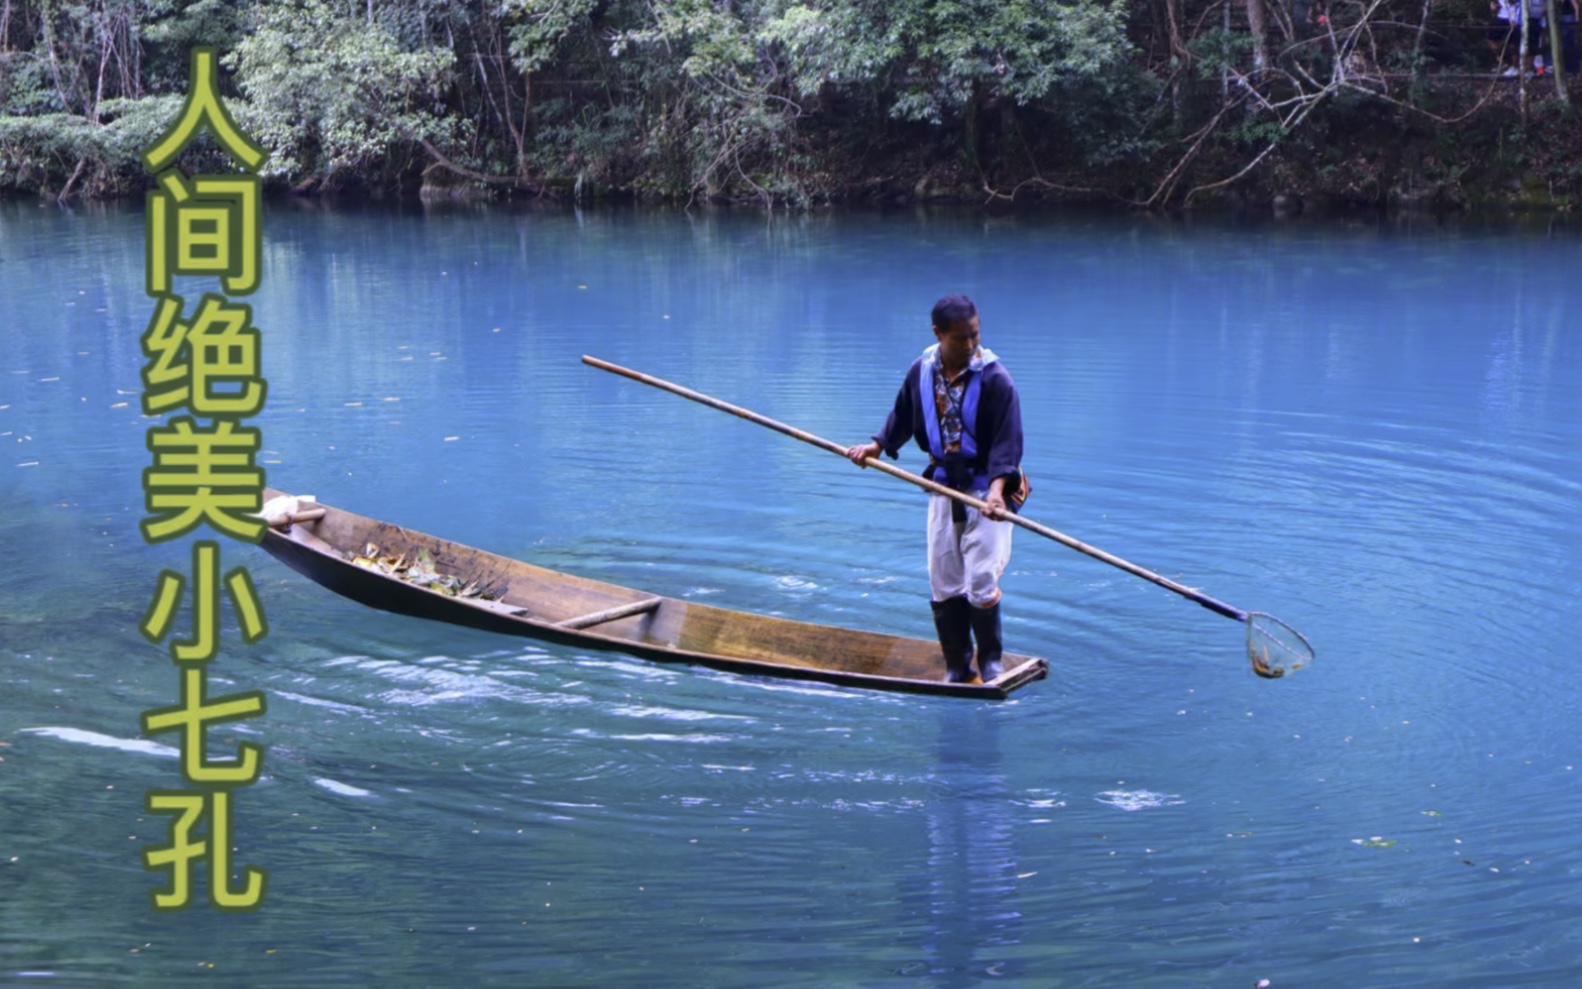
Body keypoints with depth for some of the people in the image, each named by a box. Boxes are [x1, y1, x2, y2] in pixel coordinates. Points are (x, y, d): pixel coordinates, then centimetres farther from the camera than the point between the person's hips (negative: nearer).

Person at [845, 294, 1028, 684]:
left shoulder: (994, 378, -17)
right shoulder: (921, 371, -2)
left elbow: (1007, 441, -19)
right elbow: (903, 417, 17)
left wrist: (997, 488, -30)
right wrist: (876, 446, 7)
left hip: (988, 488, -5)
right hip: (943, 487, 5)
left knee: (981, 585, -9)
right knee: (943, 586, 6)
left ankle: (990, 662, 14)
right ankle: (957, 669, 18)